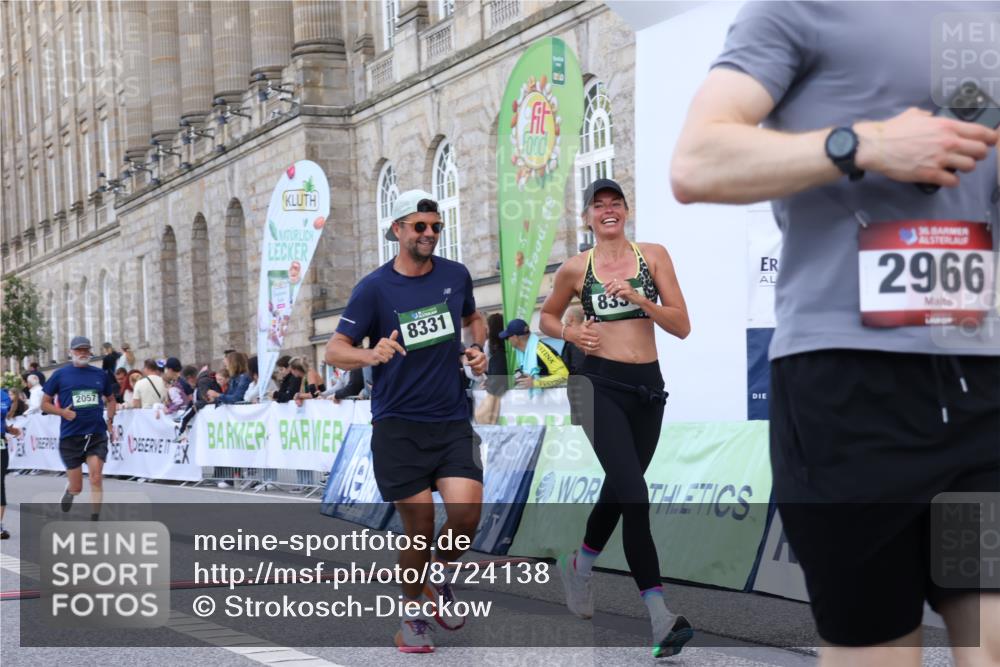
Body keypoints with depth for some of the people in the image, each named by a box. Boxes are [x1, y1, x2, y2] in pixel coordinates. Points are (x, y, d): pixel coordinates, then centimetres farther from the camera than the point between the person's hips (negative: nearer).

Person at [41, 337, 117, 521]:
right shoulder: (60, 375, 1)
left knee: (96, 478, -14)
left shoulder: (100, 374, 8)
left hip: (97, 435, 1)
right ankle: (69, 490, 42)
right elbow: (45, 404, 5)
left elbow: (110, 399, 23)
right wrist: (62, 412, -12)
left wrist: (110, 421, 9)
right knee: (76, 488, 5)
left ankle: (94, 521, -9)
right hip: (70, 437, -1)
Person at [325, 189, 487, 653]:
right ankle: (412, 614, 20)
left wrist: (477, 347, 6)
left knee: (466, 513, -13)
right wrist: (370, 355, -27)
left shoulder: (456, 275, 7)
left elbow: (473, 319, 27)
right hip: (397, 425, -3)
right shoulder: (374, 288, -5)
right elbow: (335, 350, -6)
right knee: (420, 526, -3)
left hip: (452, 422, 3)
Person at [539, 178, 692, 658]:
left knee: (618, 490, 17)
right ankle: (661, 617, -20)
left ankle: (578, 567, 45)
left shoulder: (653, 256, 4)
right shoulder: (576, 268, 3)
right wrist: (570, 333, -2)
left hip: (647, 385, 3)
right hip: (600, 384, -3)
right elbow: (547, 317, 19)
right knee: (634, 494, -17)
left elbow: (682, 327, -1)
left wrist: (639, 298, -15)